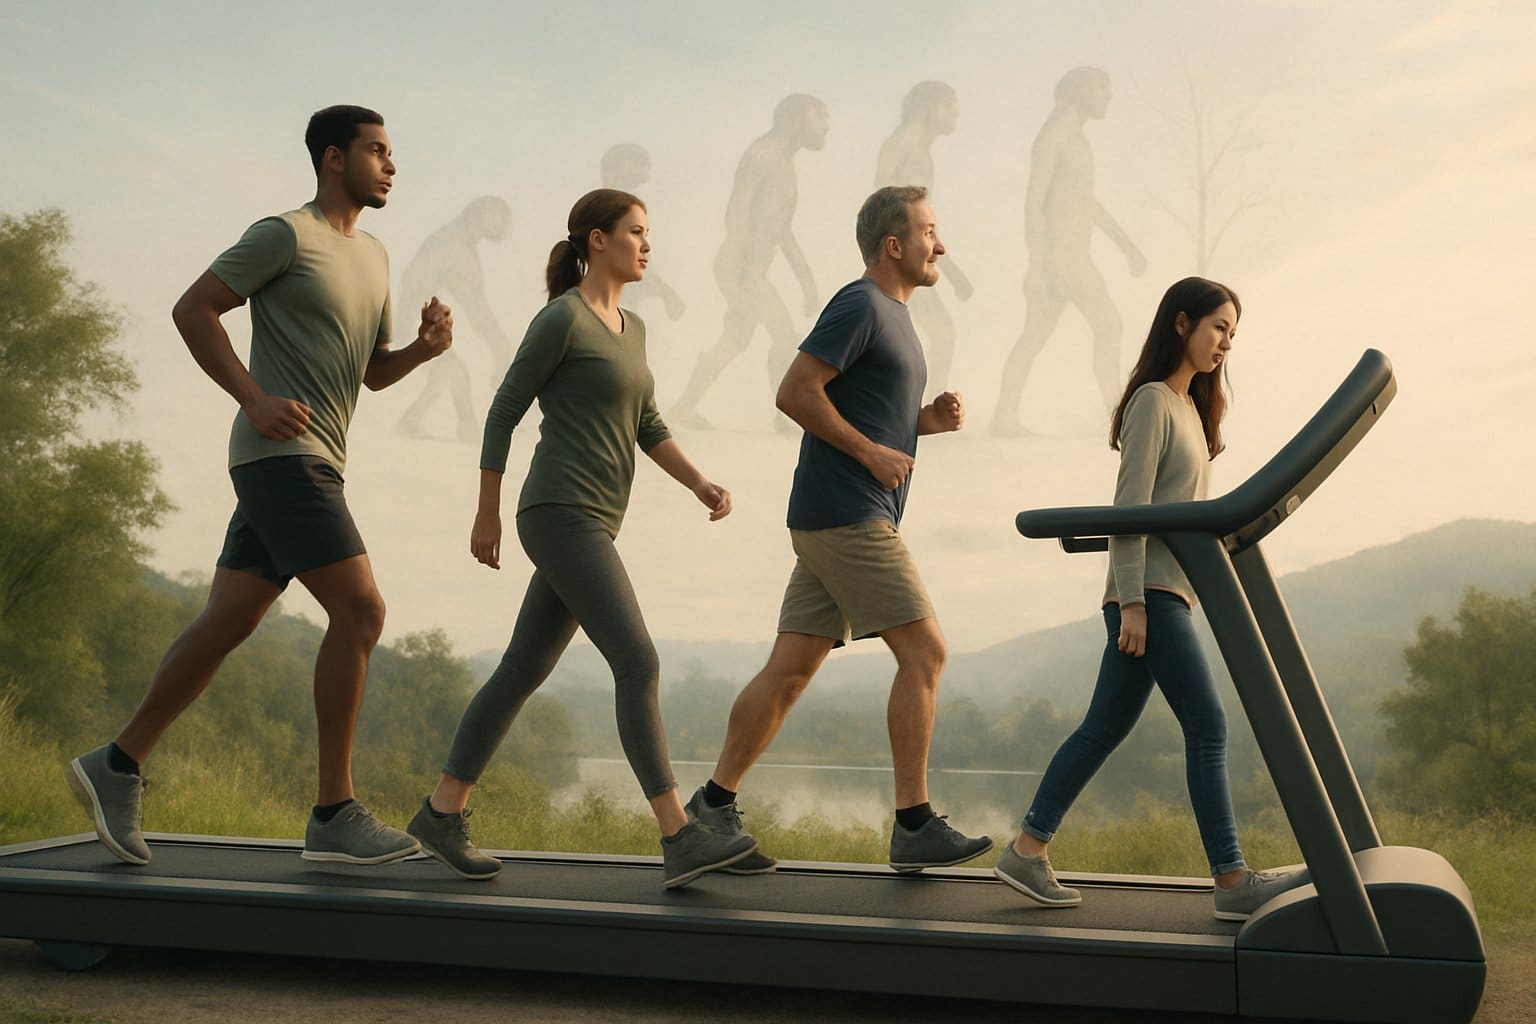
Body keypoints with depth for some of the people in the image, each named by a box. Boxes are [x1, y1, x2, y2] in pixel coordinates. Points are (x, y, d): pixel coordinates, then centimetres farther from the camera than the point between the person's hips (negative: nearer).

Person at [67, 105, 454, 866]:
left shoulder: (372, 255, 21)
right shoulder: (285, 234, -5)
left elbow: (375, 372, 24)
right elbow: (192, 309, -7)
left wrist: (426, 347, 3)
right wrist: (254, 398, -15)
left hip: (312, 464, 9)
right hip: (281, 454, -9)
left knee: (228, 621, 8)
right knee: (360, 611, -15)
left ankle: (117, 766, 17)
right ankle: (334, 814, -10)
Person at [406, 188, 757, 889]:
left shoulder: (630, 327, 18)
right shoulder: (560, 317, -8)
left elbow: (648, 430, 17)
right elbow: (503, 412, -5)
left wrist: (702, 485, 1)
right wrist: (486, 515, -1)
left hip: (592, 526, 9)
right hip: (560, 519, -9)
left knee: (524, 670, 11)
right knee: (639, 666, -15)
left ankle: (442, 813, 19)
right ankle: (681, 840, -16)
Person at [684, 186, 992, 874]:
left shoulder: (892, 316, 22)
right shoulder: (859, 306, -9)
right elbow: (796, 392, -16)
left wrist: (928, 419, 10)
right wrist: (872, 452, -14)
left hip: (835, 524, 10)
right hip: (847, 515, -10)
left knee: (790, 668, 8)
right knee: (924, 653, -9)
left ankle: (713, 805, 11)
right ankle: (914, 826, -5)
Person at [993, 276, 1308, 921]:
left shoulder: (1189, 405, 20)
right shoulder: (1153, 400, -8)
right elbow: (1129, 506, -15)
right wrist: (1132, 601, -19)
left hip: (1162, 593, 9)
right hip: (1148, 592, -9)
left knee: (1106, 728, 10)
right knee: (1207, 726, -8)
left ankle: (1028, 851, 15)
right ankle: (1233, 882, -3)